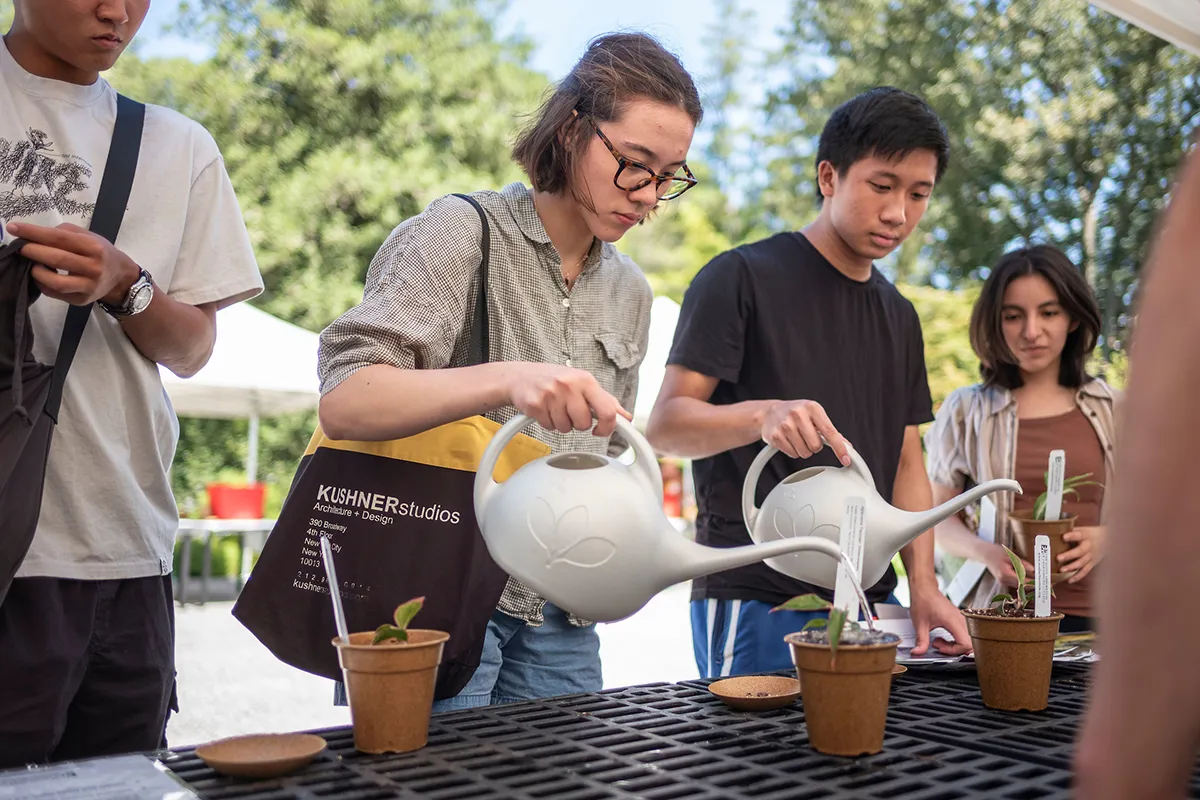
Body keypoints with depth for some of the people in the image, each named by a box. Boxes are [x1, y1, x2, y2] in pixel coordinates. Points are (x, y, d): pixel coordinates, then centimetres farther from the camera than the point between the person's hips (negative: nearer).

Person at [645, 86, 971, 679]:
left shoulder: (899, 316, 16)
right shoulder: (741, 277, -5)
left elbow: (906, 463, 15)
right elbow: (665, 425, -11)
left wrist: (923, 586, 2)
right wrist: (761, 415, -31)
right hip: (755, 603, -6)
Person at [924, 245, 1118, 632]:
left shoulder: (1112, 410, 10)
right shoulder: (965, 411, 7)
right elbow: (940, 517, 8)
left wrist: (1106, 539, -7)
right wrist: (986, 553, -12)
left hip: (1092, 614, 1)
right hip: (998, 612, -1)